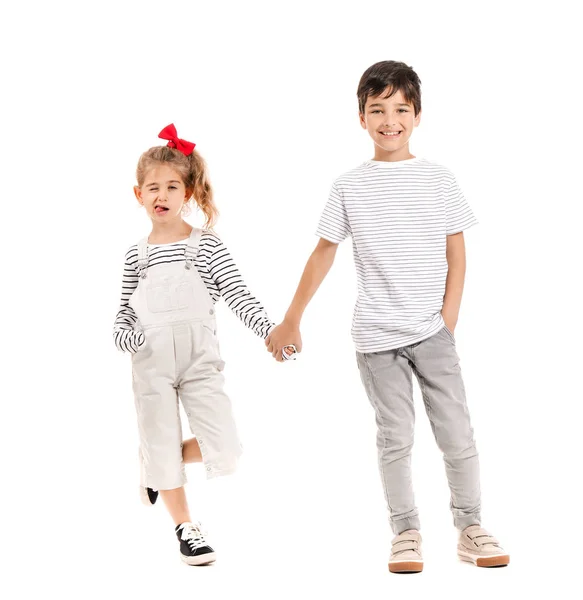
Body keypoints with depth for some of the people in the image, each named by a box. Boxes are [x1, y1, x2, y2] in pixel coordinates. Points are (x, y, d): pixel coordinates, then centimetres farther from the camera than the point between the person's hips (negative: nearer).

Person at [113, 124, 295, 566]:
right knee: (163, 448, 6)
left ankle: (159, 461, 22)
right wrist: (123, 336, -9)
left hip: (199, 358, -1)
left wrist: (270, 330, -21)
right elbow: (125, 310, 12)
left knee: (225, 453, -6)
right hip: (152, 362, 1)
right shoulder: (137, 255, 6)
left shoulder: (206, 245, -2)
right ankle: (185, 528, 26)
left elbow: (239, 296, -7)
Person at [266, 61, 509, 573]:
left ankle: (470, 528, 15)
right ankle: (406, 534, 16)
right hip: (376, 336, 0)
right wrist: (291, 321, 8)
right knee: (395, 438, 5)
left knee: (457, 432, 2)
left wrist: (448, 320, -4)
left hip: (432, 330, 0)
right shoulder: (350, 187, 2)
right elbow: (324, 254, 7)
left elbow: (457, 256, 5)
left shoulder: (439, 180, 3)